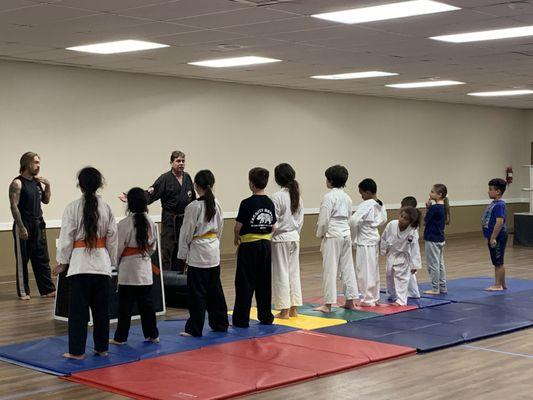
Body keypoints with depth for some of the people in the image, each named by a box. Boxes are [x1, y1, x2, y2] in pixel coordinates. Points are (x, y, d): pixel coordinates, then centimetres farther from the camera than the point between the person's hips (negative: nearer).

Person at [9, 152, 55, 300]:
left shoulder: (38, 181, 10)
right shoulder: (17, 183, -10)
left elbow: (46, 201, 18)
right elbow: (14, 206, -15)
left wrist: (47, 186, 1)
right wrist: (21, 227, -19)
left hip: (38, 224, 6)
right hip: (23, 225, -6)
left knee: (42, 259, 8)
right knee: (22, 259, 1)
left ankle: (48, 289, 13)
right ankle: (23, 292, 8)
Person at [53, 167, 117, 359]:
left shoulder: (72, 208, -9)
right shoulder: (106, 207, 1)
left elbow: (66, 238, -6)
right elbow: (112, 238, 6)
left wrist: (62, 262, 4)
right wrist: (111, 261, 17)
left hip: (79, 263, -3)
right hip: (101, 262, 3)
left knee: (78, 309, 2)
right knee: (101, 308, 12)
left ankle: (77, 351, 5)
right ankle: (101, 347, 20)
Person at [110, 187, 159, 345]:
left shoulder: (124, 224, -15)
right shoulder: (150, 222, 1)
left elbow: (118, 247, -9)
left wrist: (116, 262, 8)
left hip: (128, 268, -5)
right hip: (145, 267, 5)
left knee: (125, 304, 3)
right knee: (146, 302, 12)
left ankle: (120, 337, 10)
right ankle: (152, 334, 18)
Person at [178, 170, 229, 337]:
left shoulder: (193, 207, -15)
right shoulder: (216, 204, 3)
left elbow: (187, 232, -11)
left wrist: (183, 254, -1)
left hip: (197, 253, -6)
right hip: (214, 252, 7)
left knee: (197, 293, 0)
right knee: (215, 289, 16)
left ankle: (194, 328, 5)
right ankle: (220, 323, 24)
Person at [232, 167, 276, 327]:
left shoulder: (247, 203, -16)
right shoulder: (270, 203, 2)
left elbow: (238, 226, -12)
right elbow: (273, 227, 8)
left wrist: (236, 238, 6)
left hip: (248, 246, -5)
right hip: (265, 244, 6)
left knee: (245, 283, 0)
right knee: (264, 281, 13)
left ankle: (241, 319, 2)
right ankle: (266, 317, 19)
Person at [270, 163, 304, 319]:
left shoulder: (277, 197, -17)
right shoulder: (298, 196, 4)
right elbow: (300, 220, 9)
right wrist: (295, 234, 18)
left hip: (280, 238, -7)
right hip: (295, 237, 7)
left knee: (281, 273, 1)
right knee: (294, 272, 12)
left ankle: (284, 310, 4)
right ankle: (294, 309, 17)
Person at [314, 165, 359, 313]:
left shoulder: (329, 197, -14)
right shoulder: (347, 197, 10)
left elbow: (323, 219, -15)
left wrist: (320, 234, 0)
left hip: (332, 235, -8)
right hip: (346, 234, 8)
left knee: (330, 268, -3)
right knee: (347, 266, 12)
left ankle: (328, 304, -1)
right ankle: (351, 301, 18)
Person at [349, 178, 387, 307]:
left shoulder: (366, 205, -20)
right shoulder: (380, 204, 6)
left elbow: (354, 220, -27)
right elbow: (383, 220, 20)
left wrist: (353, 238, -12)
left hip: (365, 241, -9)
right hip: (374, 238, 9)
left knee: (365, 270, -1)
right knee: (373, 270, 16)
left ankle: (369, 300, 4)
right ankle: (375, 297, 24)